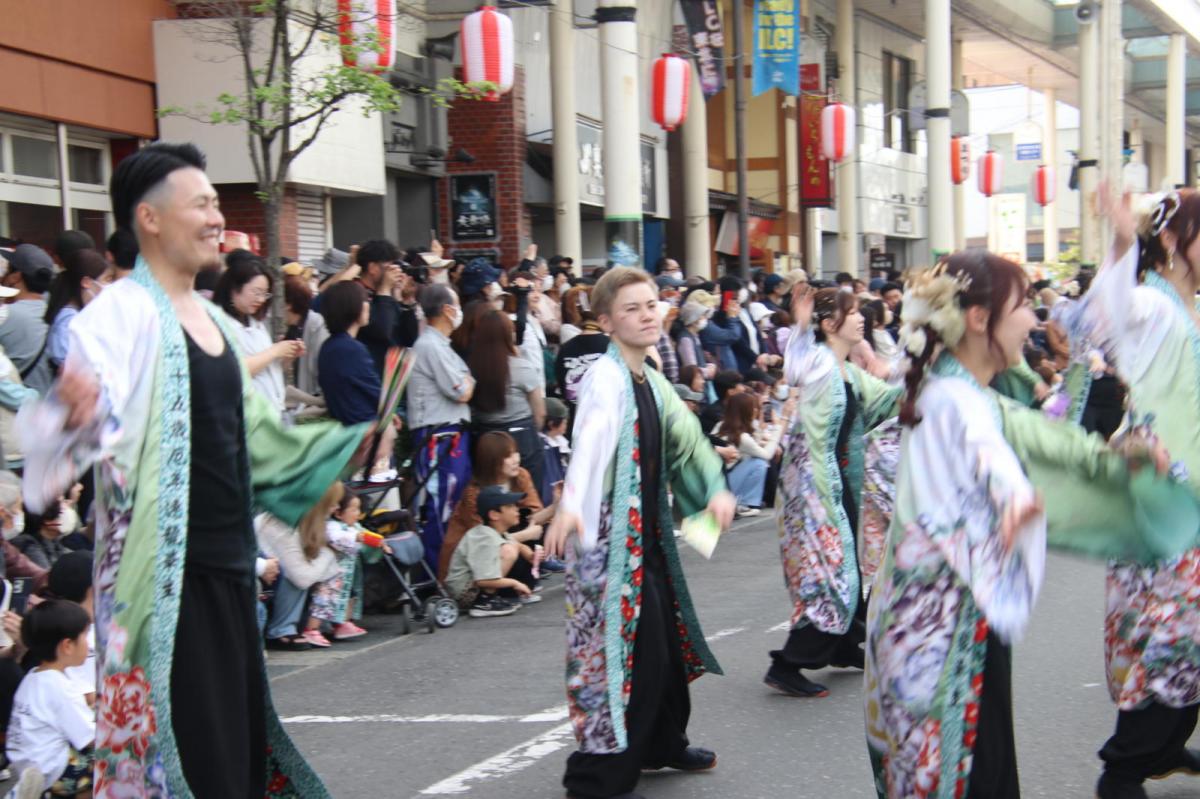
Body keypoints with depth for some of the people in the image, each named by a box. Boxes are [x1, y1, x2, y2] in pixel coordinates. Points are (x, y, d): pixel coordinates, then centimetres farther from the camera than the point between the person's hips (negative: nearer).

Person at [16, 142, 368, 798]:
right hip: (163, 574, -8)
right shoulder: (120, 314, -10)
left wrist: (355, 440, 28)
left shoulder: (211, 320, 15)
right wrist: (75, 411, -43)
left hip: (227, 564, 8)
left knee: (240, 743, 11)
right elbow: (97, 430, -22)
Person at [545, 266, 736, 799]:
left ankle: (662, 743, 38)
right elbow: (590, 440, -36)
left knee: (666, 640, 19)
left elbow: (686, 437, 17)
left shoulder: (651, 381, 9)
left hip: (648, 532, 9)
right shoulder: (605, 377, -19)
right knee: (618, 646, -6)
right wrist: (569, 506, -52)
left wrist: (716, 488, 2)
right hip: (608, 536, -9)